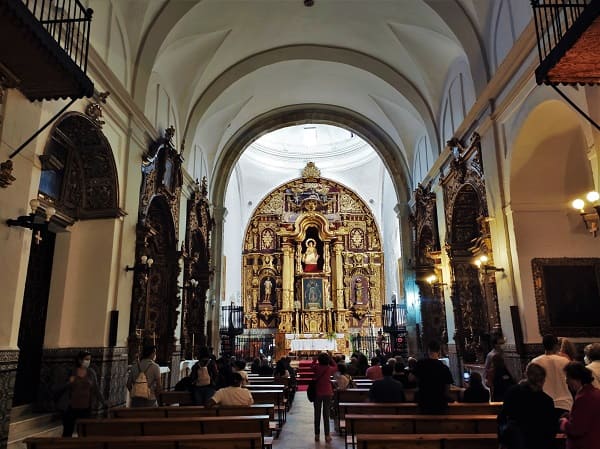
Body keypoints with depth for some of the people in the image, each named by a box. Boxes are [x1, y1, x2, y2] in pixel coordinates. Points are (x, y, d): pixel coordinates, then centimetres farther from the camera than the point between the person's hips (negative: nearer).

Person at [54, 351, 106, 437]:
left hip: (86, 409, 1)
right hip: (71, 408, -1)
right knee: (67, 433, 5)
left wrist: (103, 402, -1)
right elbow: (58, 388, 3)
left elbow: (96, 389, 5)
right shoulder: (71, 372, -1)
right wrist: (68, 382, -17)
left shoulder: (91, 373, 1)